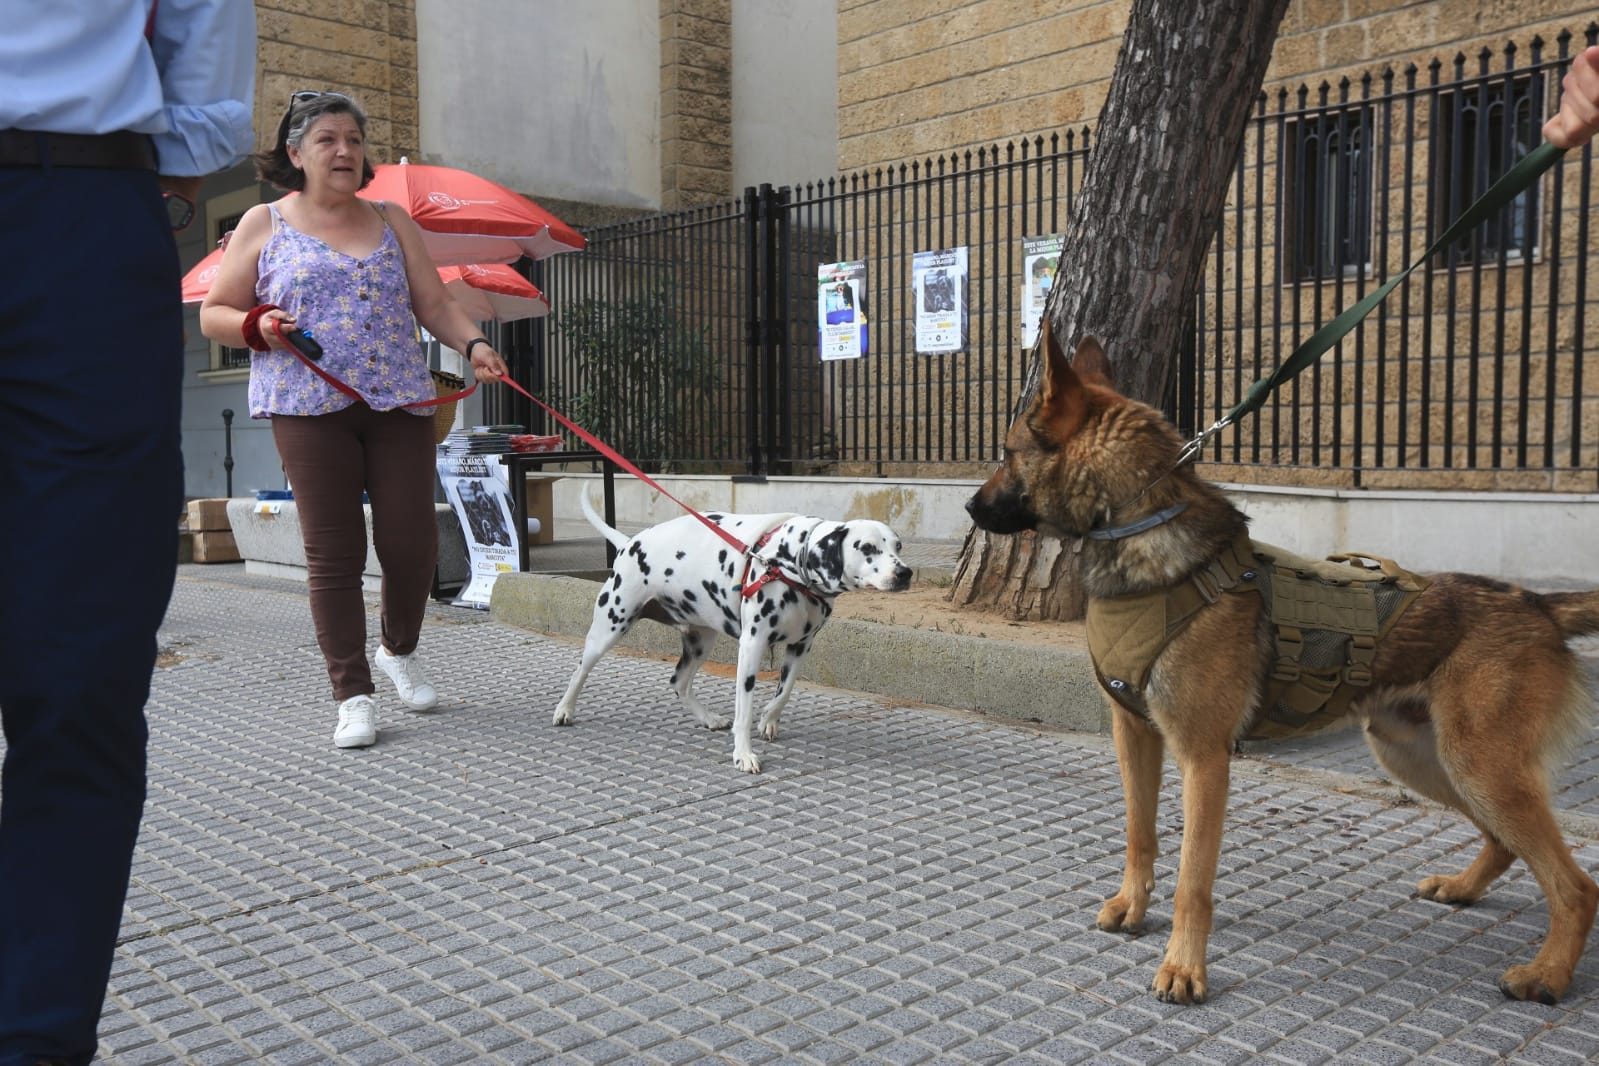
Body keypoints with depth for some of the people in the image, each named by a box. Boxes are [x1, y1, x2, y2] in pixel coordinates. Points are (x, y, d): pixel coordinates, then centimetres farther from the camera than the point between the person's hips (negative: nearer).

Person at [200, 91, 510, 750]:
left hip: (400, 402, 2)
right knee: (333, 551, -4)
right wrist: (257, 326, -10)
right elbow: (214, 315, 11)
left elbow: (435, 304, 11)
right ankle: (353, 695, 4)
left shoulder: (391, 221, 16)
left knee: (412, 543, -3)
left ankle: (399, 651, 26)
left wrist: (472, 344, -8)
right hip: (310, 406, -2)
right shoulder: (264, 225, 10)